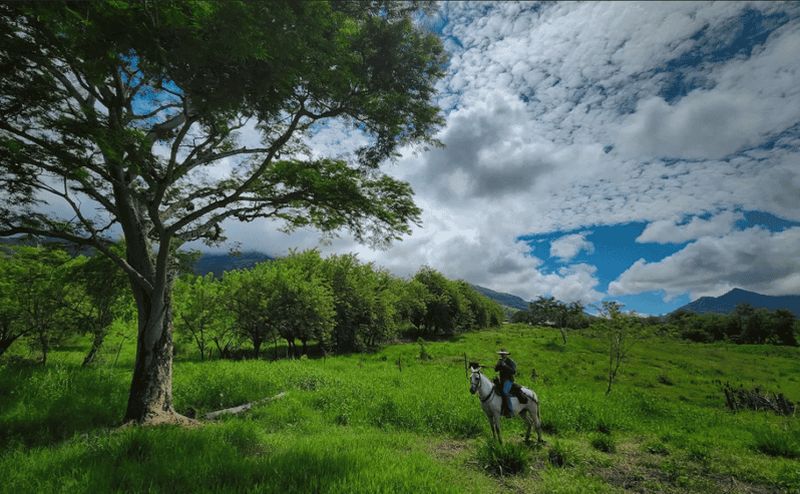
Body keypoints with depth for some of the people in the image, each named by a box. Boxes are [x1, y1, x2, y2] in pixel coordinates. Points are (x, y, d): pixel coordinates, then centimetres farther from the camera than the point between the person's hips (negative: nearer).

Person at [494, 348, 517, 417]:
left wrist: (505, 366, -23)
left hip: (508, 380, -8)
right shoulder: (500, 361, 14)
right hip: (501, 380, 8)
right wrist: (499, 364, -11)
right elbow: (496, 369, 7)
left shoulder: (511, 362, -6)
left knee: (505, 392, -30)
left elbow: (514, 371, -18)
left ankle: (510, 411, -27)